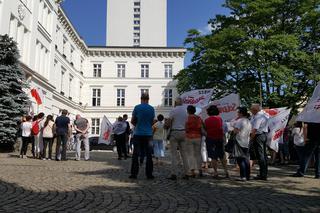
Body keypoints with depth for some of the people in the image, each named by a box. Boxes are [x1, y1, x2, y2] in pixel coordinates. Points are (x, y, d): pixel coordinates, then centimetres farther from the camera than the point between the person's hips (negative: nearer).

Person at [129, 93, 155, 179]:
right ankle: (149, 174, 8)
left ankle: (134, 173, 5)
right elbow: (152, 121, 10)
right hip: (148, 134, 2)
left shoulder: (137, 107, -4)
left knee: (135, 154, 4)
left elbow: (132, 121, 2)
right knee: (148, 155, 6)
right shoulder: (152, 109, 2)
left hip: (138, 134, -1)